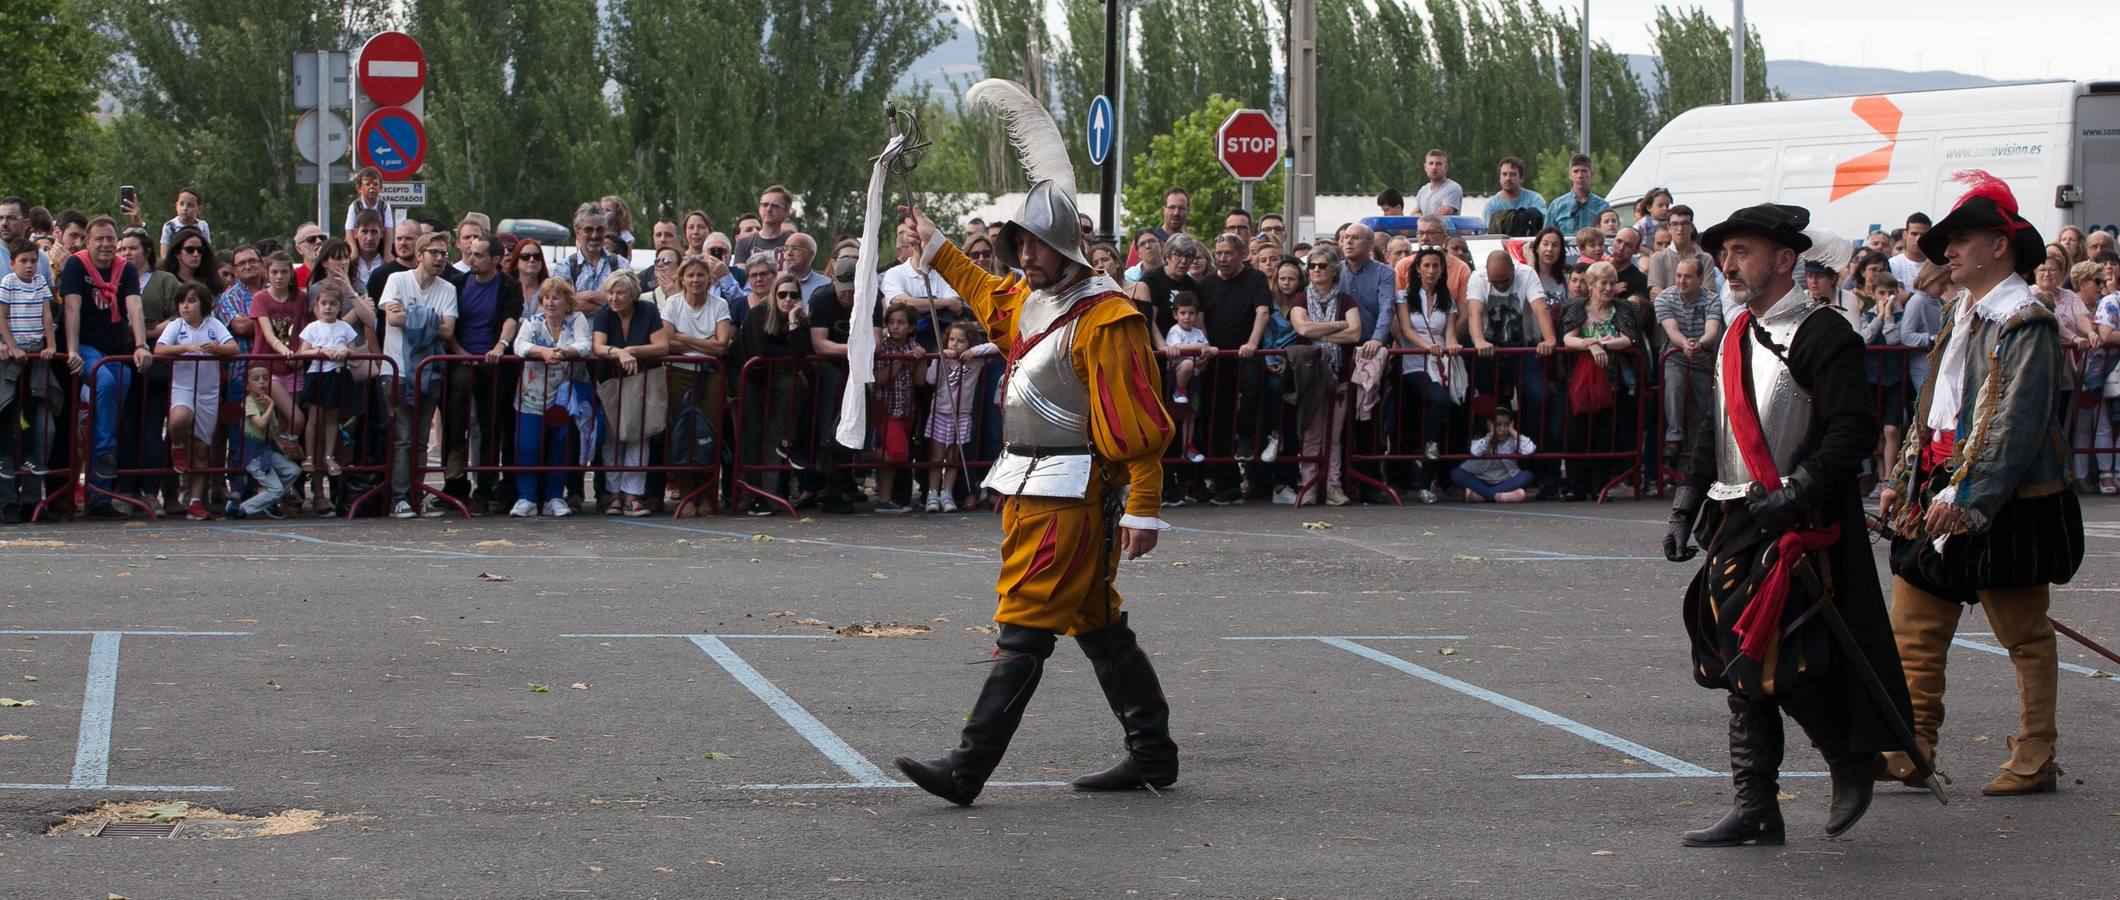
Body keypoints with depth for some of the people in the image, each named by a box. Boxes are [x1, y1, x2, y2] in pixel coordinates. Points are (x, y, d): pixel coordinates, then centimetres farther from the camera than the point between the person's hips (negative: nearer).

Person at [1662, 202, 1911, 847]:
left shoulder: (1821, 336, -11)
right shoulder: (1736, 340, 15)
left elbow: (1854, 430, -17)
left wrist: (1796, 492, -26)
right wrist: (1687, 510, 15)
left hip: (1800, 527, -8)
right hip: (1737, 526, 8)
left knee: (1784, 665, -11)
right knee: (1742, 669, 7)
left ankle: (1853, 761, 15)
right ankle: (1755, 811, 12)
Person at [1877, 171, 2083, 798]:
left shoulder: (2024, 323, -13)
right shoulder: (1966, 316, 15)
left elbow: (2017, 425, -20)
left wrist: (1966, 499, -24)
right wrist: (1904, 482, 14)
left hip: (2003, 508, -9)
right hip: (1941, 500, 9)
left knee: (2025, 636, 2)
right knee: (1914, 626, 4)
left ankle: (2035, 762, 9)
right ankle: (1911, 751, 7)